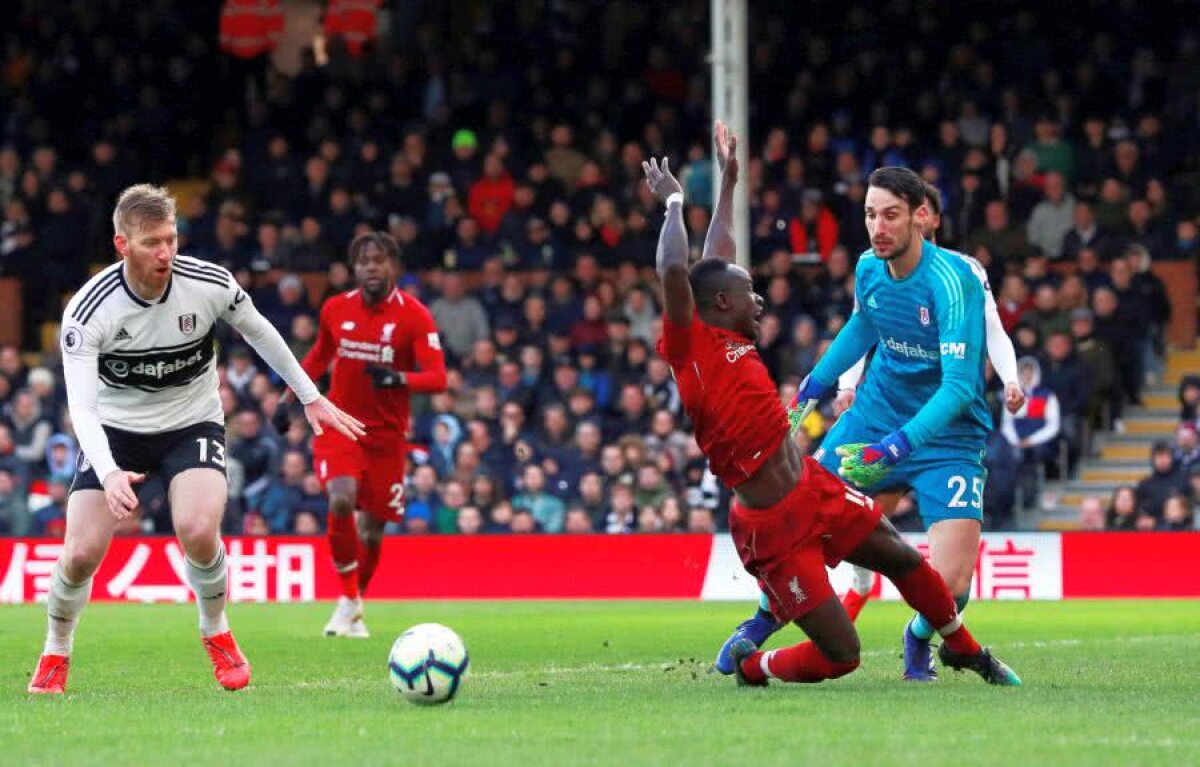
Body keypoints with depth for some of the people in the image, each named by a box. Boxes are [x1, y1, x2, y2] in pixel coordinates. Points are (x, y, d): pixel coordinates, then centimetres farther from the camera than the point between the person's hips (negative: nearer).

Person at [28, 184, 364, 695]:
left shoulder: (209, 284, -17)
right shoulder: (88, 311, -23)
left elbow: (258, 331, 5)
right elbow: (82, 406, -28)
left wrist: (310, 397, 11)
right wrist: (109, 473, -44)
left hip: (193, 423, 0)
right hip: (116, 429, 0)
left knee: (198, 529, -27)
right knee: (82, 552, -14)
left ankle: (216, 633, 3)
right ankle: (55, 655, 16)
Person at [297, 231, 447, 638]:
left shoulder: (414, 315, -9)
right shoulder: (336, 310, 0)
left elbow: (438, 378, -15)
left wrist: (398, 378, -33)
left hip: (387, 435, 0)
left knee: (373, 529, 5)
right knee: (341, 501, -25)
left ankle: (354, 610, 30)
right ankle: (348, 600, -10)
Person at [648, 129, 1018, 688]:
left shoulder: (731, 338, 5)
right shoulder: (691, 345, -18)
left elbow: (715, 261, 19)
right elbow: (675, 272, -32)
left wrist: (728, 182, 26)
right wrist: (673, 203, -19)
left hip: (814, 487, 9)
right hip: (773, 528, -9)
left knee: (905, 560, 19)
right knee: (839, 656, -6)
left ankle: (964, 650, 42)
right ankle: (751, 665, 21)